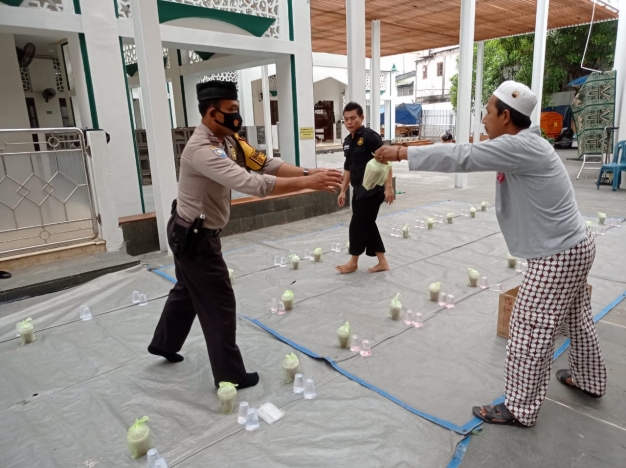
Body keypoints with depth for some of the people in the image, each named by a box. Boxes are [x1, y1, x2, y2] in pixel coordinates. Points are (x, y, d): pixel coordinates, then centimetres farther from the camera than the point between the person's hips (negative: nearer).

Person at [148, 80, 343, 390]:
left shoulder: (228, 140, 0)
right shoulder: (202, 151, -31)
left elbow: (265, 164, -5)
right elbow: (253, 183, -41)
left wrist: (307, 172, -18)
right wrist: (308, 183, -40)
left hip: (192, 233, 10)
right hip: (194, 237, -10)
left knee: (188, 291, 27)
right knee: (219, 303, 1)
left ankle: (164, 344, 49)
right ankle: (229, 375, 17)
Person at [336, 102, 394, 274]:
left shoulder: (370, 136, -14)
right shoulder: (347, 141, 10)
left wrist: (388, 187, -22)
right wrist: (343, 191, 19)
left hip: (372, 190, -8)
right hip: (358, 191, 8)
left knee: (358, 226, -2)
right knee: (367, 225, 11)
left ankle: (353, 262, 16)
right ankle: (382, 262, 22)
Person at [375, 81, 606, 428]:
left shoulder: (521, 146, -25)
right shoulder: (521, 145, 7)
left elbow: (462, 157, -28)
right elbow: (471, 158, 7)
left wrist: (401, 153, -24)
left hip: (558, 255, -10)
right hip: (571, 247, 10)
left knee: (530, 331, 0)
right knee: (576, 320, 26)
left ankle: (519, 409, 15)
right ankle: (589, 379, 48)